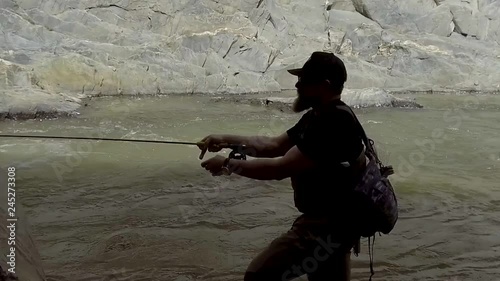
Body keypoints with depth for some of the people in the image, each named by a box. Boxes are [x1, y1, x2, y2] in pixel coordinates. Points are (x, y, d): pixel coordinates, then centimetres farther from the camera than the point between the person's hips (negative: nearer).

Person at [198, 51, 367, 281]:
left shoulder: (334, 123, -23)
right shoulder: (318, 117, 10)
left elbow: (281, 168, -24)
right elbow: (274, 145, 12)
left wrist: (228, 164, -14)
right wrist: (226, 140, 3)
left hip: (329, 224, -11)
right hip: (333, 221, 11)